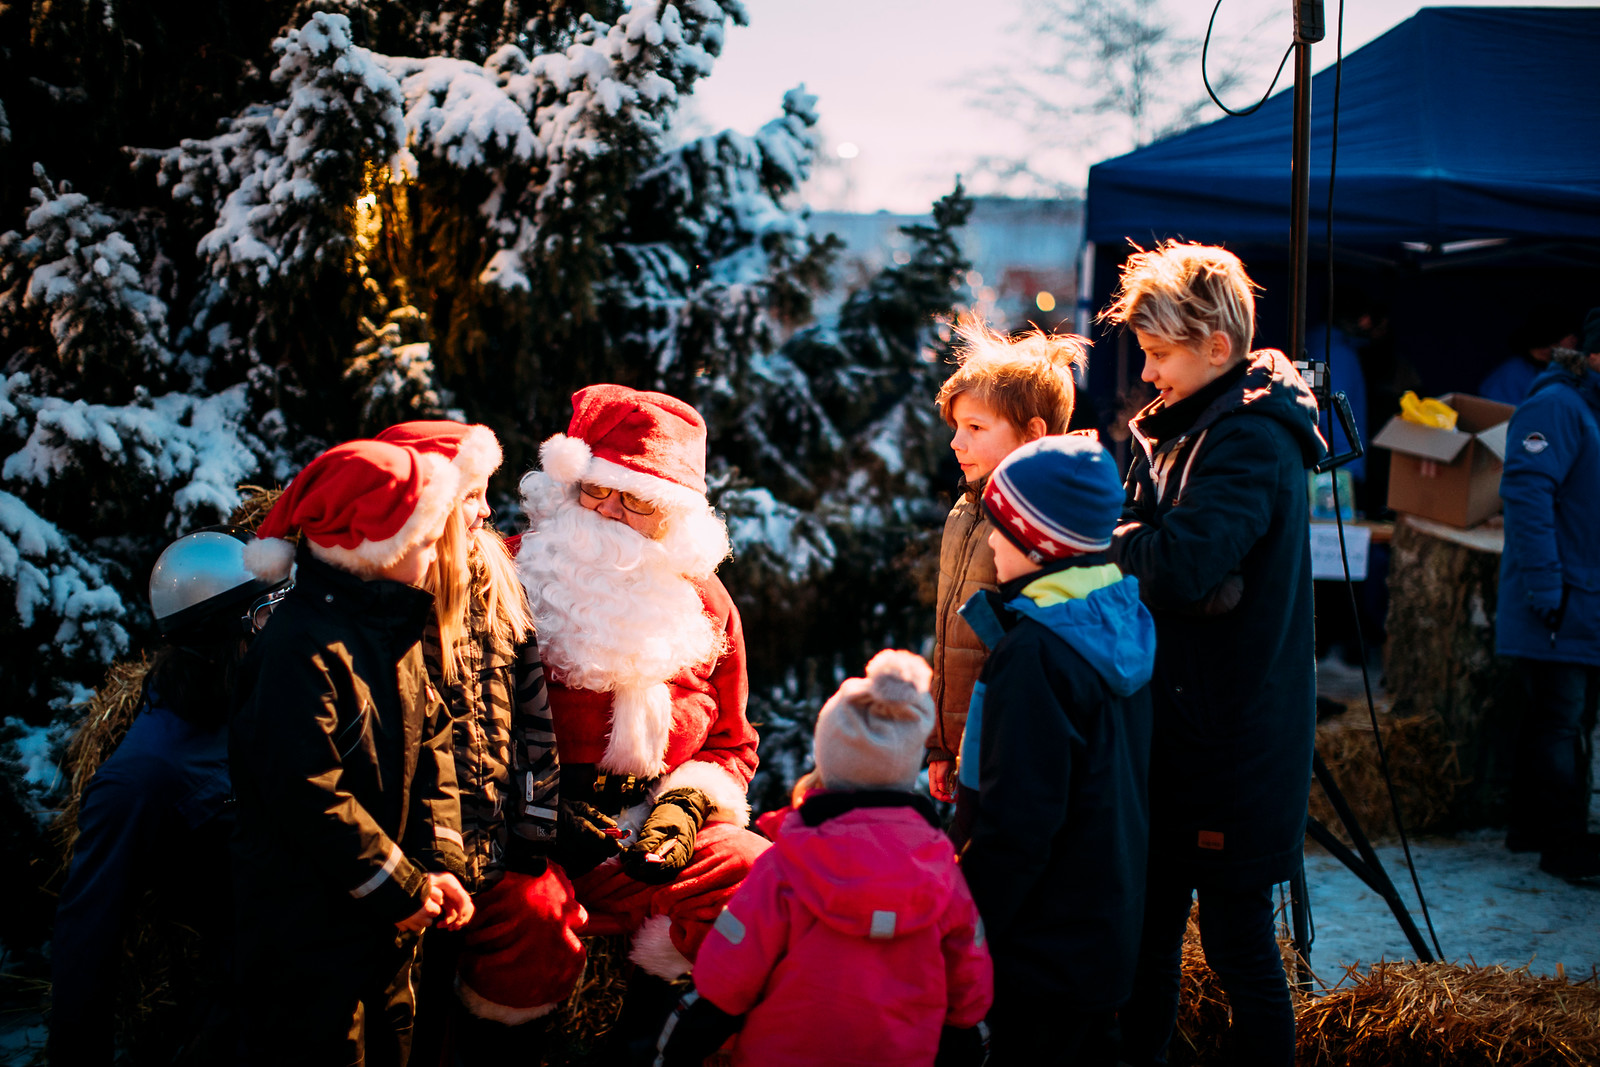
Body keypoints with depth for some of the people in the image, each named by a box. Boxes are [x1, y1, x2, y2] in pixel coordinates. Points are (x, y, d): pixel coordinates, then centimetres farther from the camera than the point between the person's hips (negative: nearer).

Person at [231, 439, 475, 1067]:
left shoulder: (395, 631, 7)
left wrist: (439, 863, -3)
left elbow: (430, 746, 9)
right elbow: (309, 795, -25)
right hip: (308, 930, -9)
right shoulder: (302, 649, -23)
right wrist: (399, 886, -18)